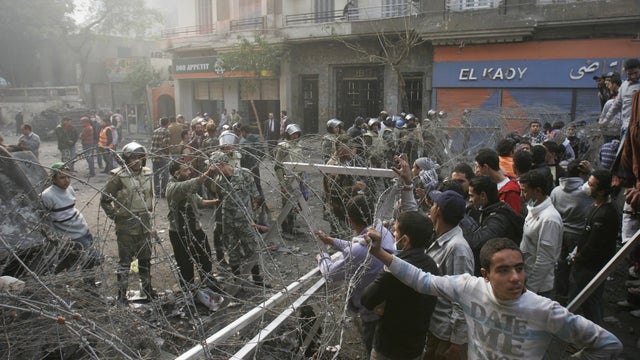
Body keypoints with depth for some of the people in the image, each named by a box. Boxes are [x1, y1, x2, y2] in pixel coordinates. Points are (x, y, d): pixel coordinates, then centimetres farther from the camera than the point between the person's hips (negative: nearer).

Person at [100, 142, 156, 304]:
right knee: (125, 260, 3)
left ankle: (147, 287, 31)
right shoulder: (119, 176, -13)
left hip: (144, 223, 5)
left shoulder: (147, 174, 3)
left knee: (145, 257, 16)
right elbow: (104, 199, -7)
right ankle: (122, 292, 14)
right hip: (126, 225, -5)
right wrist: (115, 216, -7)